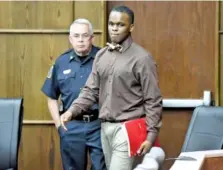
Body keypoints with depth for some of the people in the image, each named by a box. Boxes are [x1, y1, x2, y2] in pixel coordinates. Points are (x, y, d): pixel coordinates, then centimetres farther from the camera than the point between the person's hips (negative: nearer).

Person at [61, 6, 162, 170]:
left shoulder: (142, 58, -9)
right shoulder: (101, 55, 9)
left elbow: (153, 101, -9)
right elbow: (91, 90, 9)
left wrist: (151, 135, -12)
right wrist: (72, 110, -6)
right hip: (105, 127, 6)